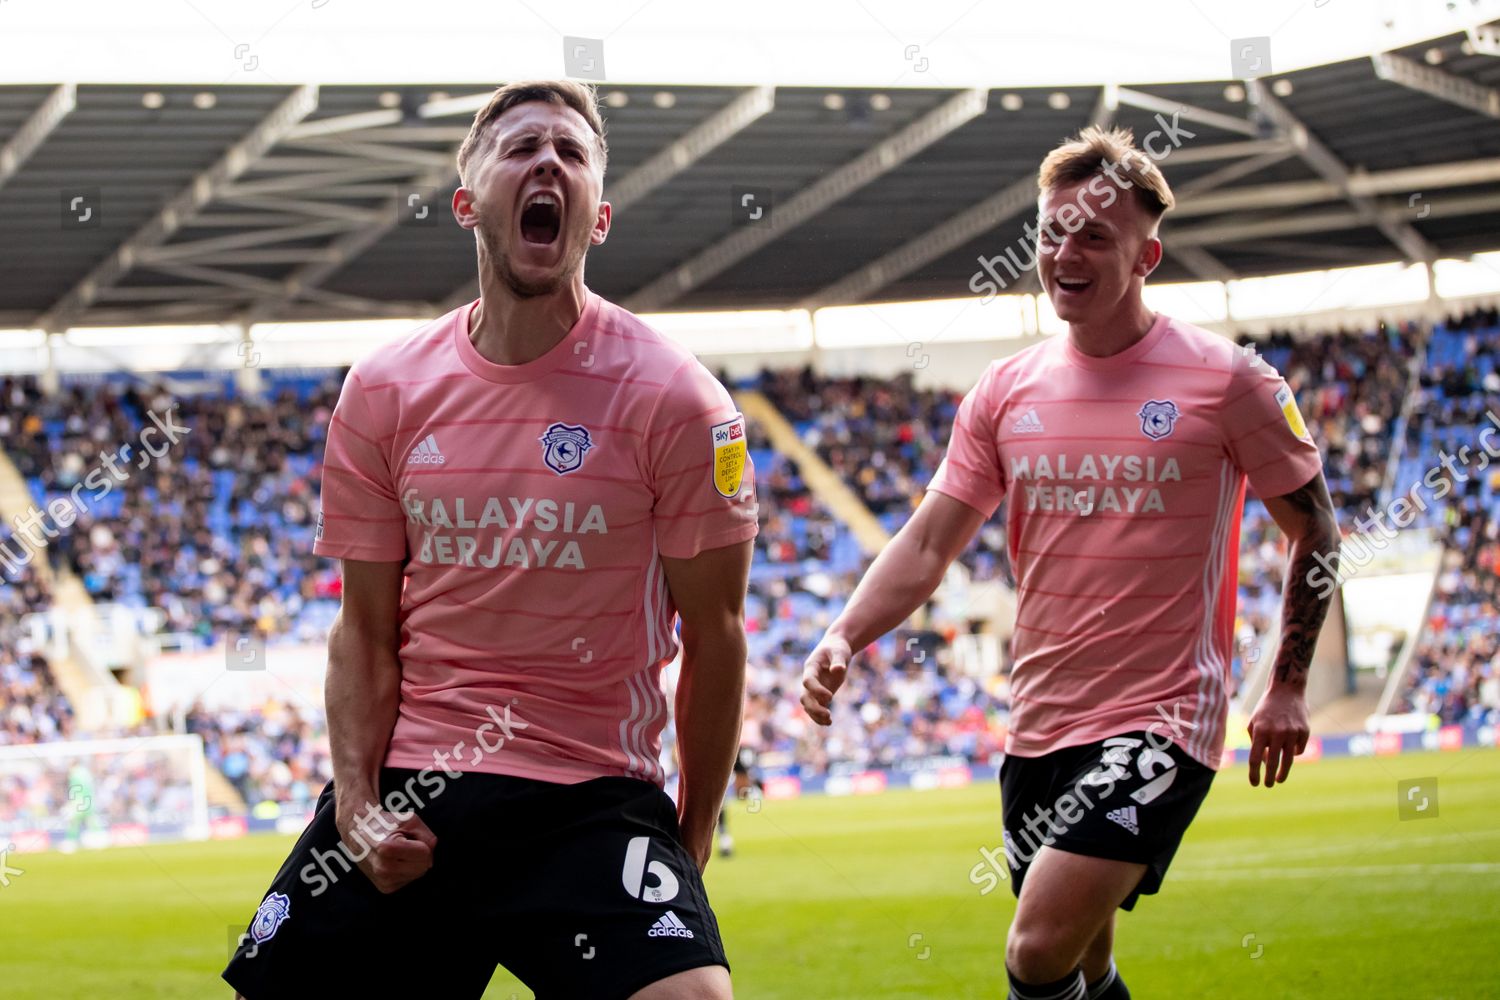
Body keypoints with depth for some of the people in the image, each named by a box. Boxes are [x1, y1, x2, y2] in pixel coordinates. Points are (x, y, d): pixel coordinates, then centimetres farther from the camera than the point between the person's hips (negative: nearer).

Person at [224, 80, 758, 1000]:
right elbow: (366, 630, 10)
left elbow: (714, 637, 1)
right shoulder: (384, 394, 6)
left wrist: (692, 832, 3)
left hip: (594, 802, -3)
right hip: (403, 794, 3)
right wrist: (356, 801, -3)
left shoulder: (675, 399, -5)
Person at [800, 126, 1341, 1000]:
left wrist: (1289, 688, 1)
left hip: (1162, 722, -6)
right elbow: (928, 544, 7)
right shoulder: (1007, 391, 7)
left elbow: (1315, 532, 4)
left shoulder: (1225, 380, -5)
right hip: (1040, 724, 6)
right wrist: (844, 640, -9)